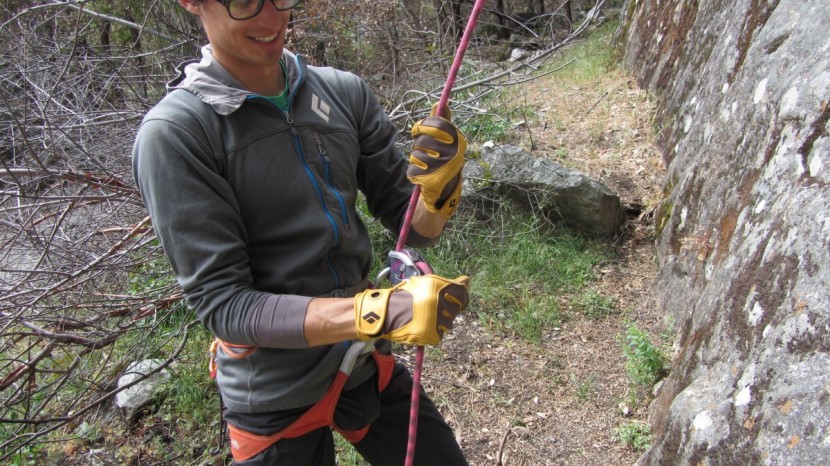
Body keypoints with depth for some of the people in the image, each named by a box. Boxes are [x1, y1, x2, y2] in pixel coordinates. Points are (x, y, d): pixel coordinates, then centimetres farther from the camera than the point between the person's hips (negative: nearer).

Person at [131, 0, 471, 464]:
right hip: (277, 399, -4)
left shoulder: (345, 92, -6)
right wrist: (378, 311, -32)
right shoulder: (175, 132, -18)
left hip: (368, 365, 4)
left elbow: (415, 228, 0)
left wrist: (439, 191, -23)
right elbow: (222, 302, -20)